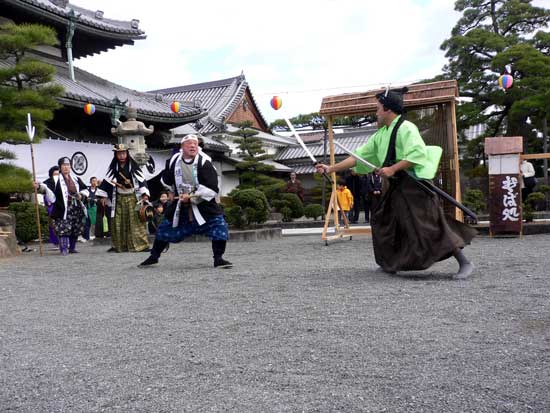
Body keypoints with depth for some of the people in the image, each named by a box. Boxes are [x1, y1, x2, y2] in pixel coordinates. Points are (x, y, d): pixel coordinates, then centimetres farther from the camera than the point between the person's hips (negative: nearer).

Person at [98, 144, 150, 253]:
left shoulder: (133, 166, -2)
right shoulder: (113, 168, 7)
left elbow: (142, 180, -7)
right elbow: (107, 182, 10)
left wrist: (145, 194, -18)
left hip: (133, 198, -3)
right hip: (119, 199, 3)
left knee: (136, 221, -9)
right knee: (118, 223, 5)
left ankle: (142, 245, -7)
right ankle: (118, 246, 15)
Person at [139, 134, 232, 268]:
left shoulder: (205, 163, -15)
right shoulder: (173, 161, -1)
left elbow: (212, 189, -21)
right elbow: (166, 180, 20)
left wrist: (192, 197, -23)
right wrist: (173, 192, 11)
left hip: (204, 205, -3)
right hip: (180, 205, 3)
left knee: (219, 226, -18)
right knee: (164, 229, 9)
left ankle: (218, 259, -2)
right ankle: (153, 257, 31)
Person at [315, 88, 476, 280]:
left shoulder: (405, 128, -12)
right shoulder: (381, 134, 13)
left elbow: (418, 154, -24)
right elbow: (359, 156, 13)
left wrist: (393, 169, -25)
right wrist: (331, 168, 10)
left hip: (415, 186, -9)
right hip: (398, 186, 9)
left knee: (430, 226, -14)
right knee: (383, 221, 15)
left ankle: (464, 263, -6)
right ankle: (390, 263, 29)